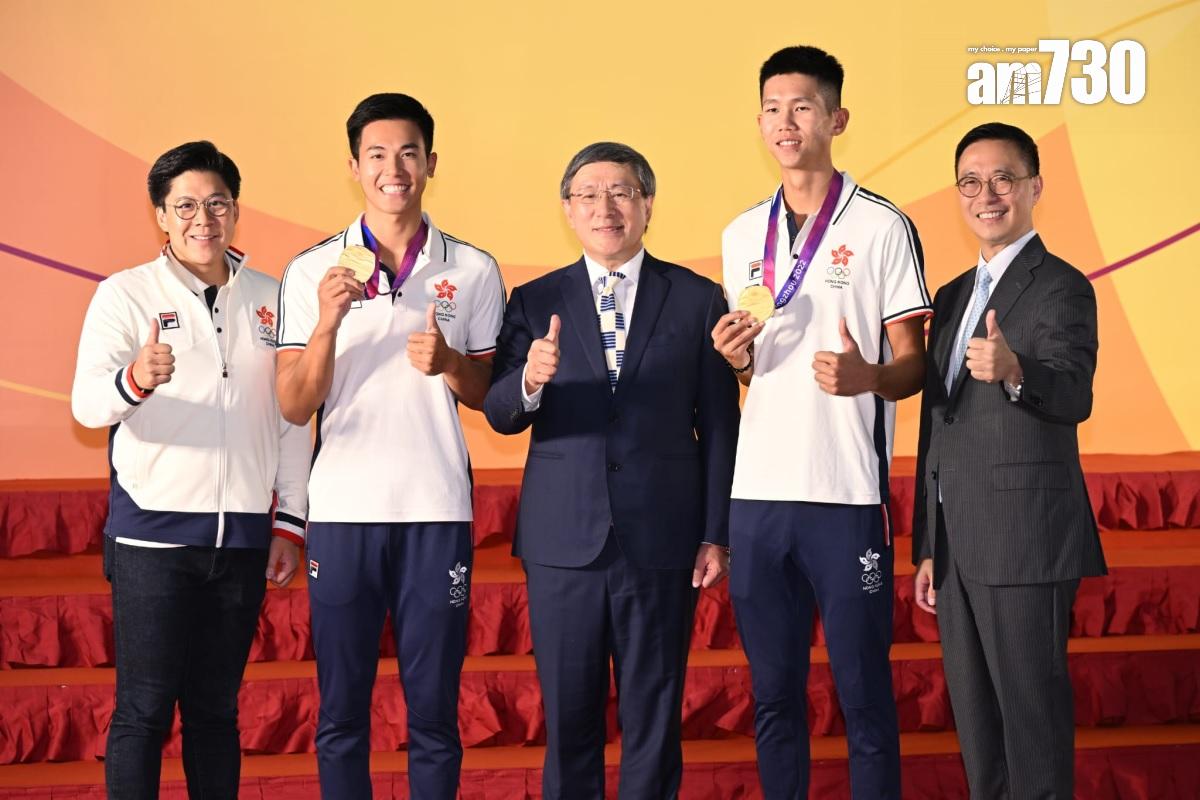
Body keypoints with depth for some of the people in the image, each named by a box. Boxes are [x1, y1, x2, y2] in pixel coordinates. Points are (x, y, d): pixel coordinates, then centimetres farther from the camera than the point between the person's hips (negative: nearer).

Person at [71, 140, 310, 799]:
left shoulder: (270, 299, 10)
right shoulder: (126, 294, 0)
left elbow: (294, 419, 13)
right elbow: (88, 402, -13)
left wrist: (290, 522, 9)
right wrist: (136, 379, -35)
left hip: (243, 538, 3)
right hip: (153, 533, -3)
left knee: (216, 708, 10)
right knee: (144, 709, -2)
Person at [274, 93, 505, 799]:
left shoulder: (474, 271, 5)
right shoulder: (313, 271, 3)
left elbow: (492, 397, 11)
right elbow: (295, 408, 0)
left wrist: (448, 363, -10)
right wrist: (328, 323, -15)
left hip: (438, 511, 0)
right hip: (342, 509, 0)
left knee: (434, 709, 5)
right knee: (341, 709, 7)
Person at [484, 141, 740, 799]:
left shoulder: (696, 298, 4)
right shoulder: (534, 302, 6)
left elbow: (719, 426, 4)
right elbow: (499, 416, 0)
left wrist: (716, 534, 0)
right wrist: (530, 380, -23)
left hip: (661, 542, -1)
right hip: (564, 541, 1)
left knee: (653, 717, 7)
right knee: (567, 715, 7)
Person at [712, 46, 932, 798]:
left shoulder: (882, 227, -2)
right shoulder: (741, 235, 13)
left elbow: (913, 364, -2)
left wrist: (864, 377, -23)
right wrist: (735, 356, -1)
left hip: (848, 495, -4)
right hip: (757, 493, 5)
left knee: (863, 692, 1)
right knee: (774, 693, 11)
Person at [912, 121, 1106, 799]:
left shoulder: (1061, 287, -6)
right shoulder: (953, 296, 17)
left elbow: (1075, 398, -23)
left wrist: (1013, 371, -44)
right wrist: (927, 547, 17)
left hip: (1025, 541, -8)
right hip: (957, 542, 8)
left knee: (1033, 713, -3)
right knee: (975, 718, 13)